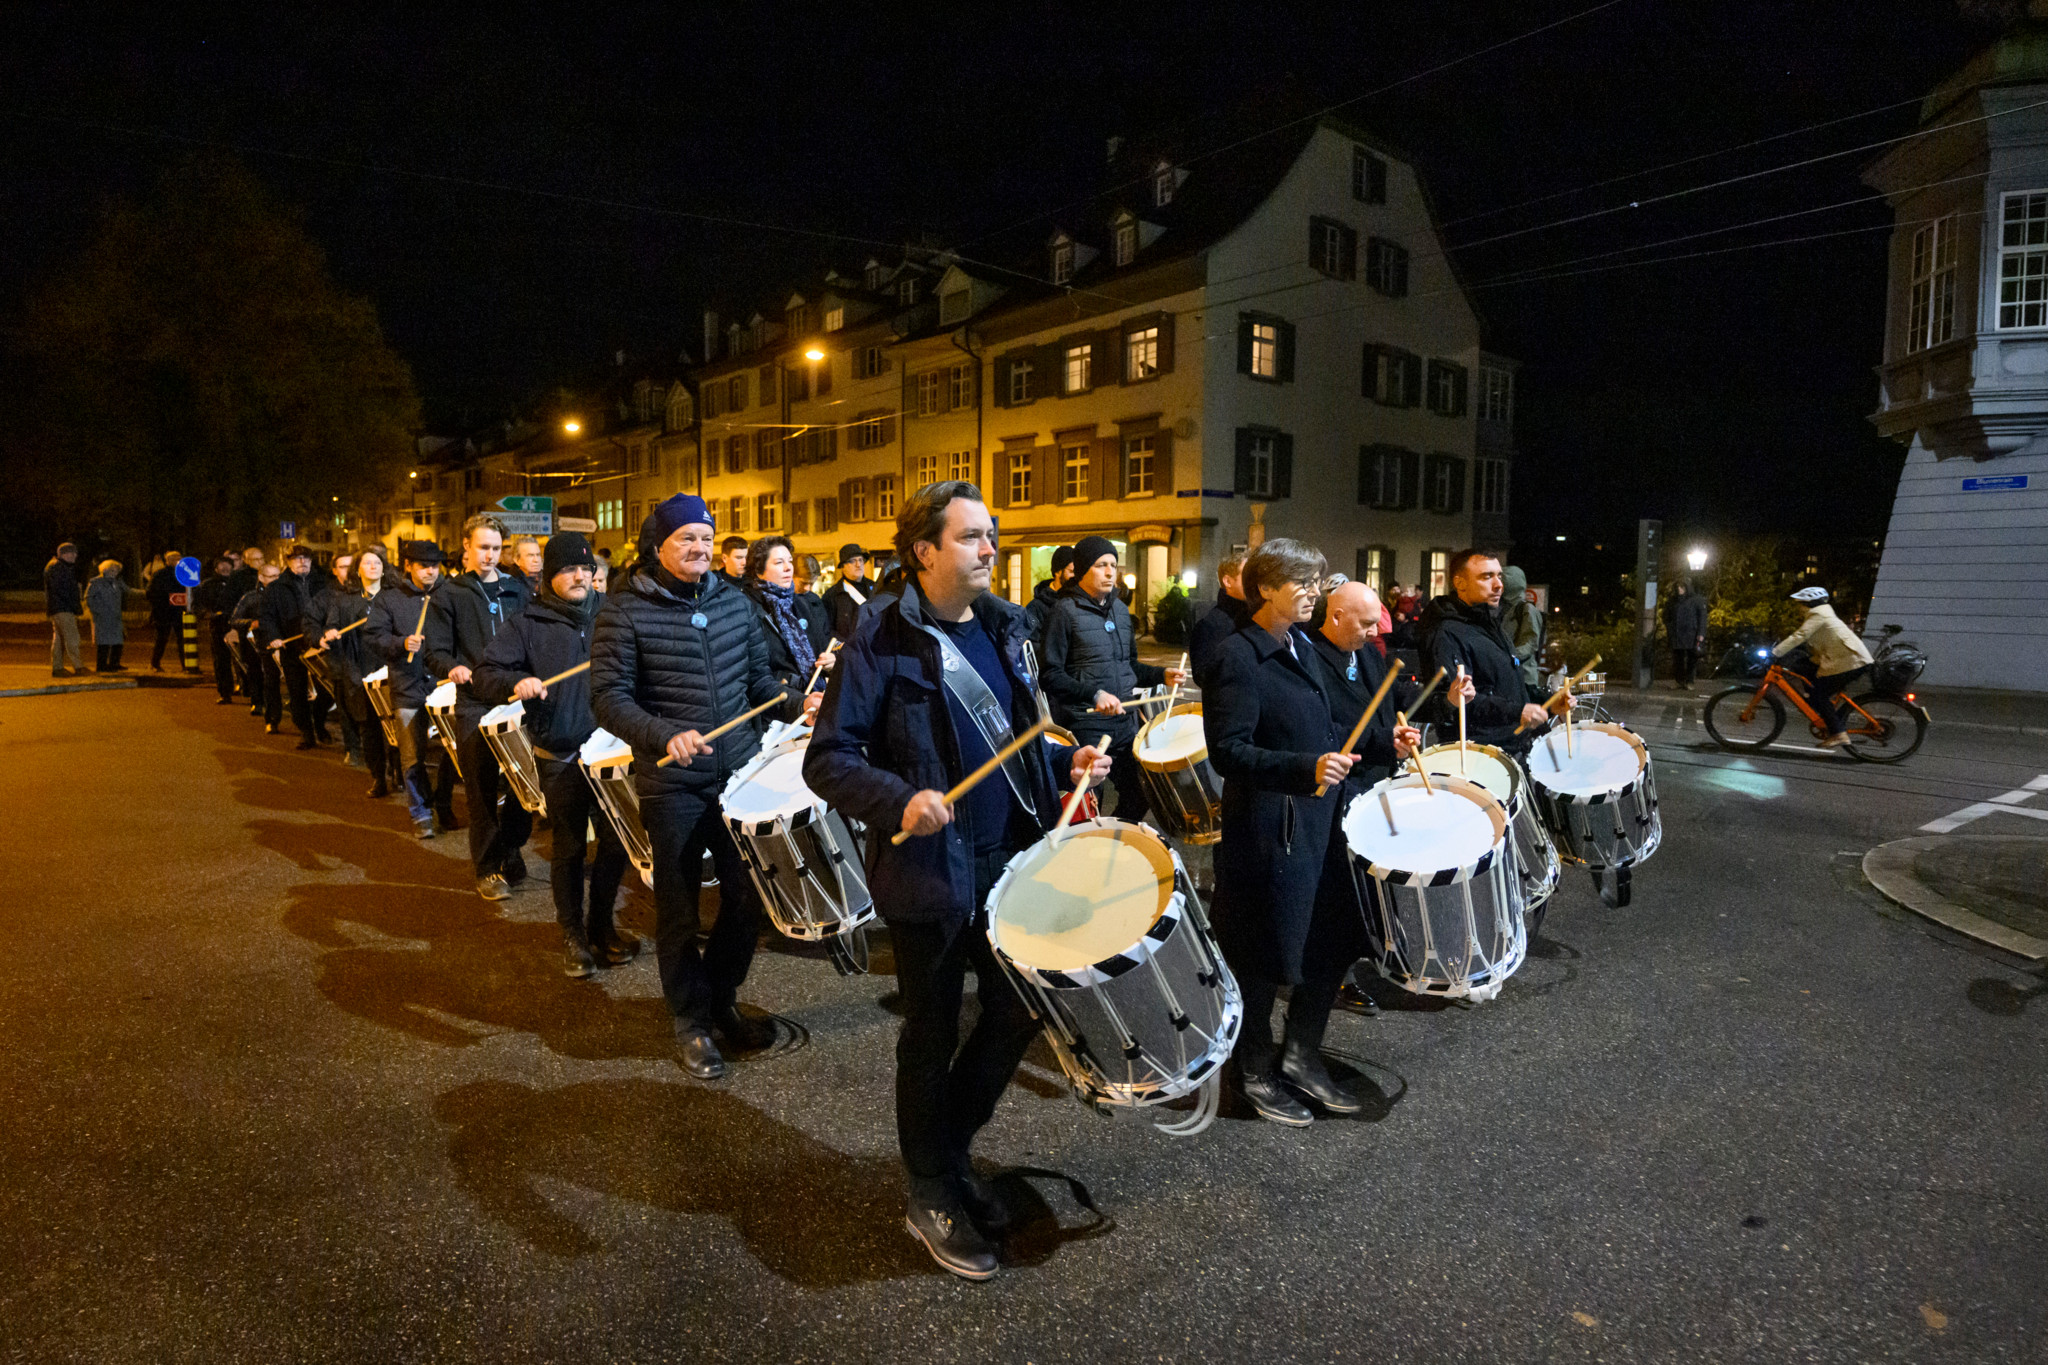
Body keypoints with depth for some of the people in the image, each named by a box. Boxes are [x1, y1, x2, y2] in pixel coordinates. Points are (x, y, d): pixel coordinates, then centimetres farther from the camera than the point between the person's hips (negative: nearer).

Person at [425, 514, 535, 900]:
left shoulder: (516, 589, 13)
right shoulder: (450, 594, 5)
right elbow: (435, 652, 1)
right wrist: (452, 668, -20)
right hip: (474, 704, -3)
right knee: (482, 789, 0)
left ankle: (511, 853, 23)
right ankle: (488, 868, 11)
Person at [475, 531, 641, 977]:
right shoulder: (528, 625, 0)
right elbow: (484, 674, -4)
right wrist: (515, 683, -24)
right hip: (560, 758, -3)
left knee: (616, 840, 7)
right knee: (568, 847, 7)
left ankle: (601, 925, 28)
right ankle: (572, 935, 23)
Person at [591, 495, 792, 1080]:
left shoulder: (733, 601, 7)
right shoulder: (625, 611, -7)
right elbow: (608, 696, -12)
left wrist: (796, 705, -4)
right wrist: (665, 736, -27)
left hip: (740, 773, 5)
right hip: (672, 785, -4)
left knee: (747, 896, 12)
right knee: (679, 909, 9)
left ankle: (722, 999, 35)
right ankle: (691, 1021, 28)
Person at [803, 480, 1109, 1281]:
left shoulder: (1004, 627, 7)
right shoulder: (884, 642, -14)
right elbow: (827, 759, -15)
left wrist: (1065, 761, 0)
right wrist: (899, 801, -30)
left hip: (1010, 861, 7)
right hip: (929, 872, -6)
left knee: (1018, 1013, 15)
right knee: (932, 1035, 9)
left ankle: (949, 1148, 40)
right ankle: (932, 1196, 32)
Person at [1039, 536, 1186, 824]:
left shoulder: (1120, 609, 14)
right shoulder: (1065, 610, -9)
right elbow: (1051, 674, -14)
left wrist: (1161, 675, 6)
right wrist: (1093, 694, -24)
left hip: (1125, 721, 7)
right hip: (1085, 725, -7)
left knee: (1138, 795, 14)